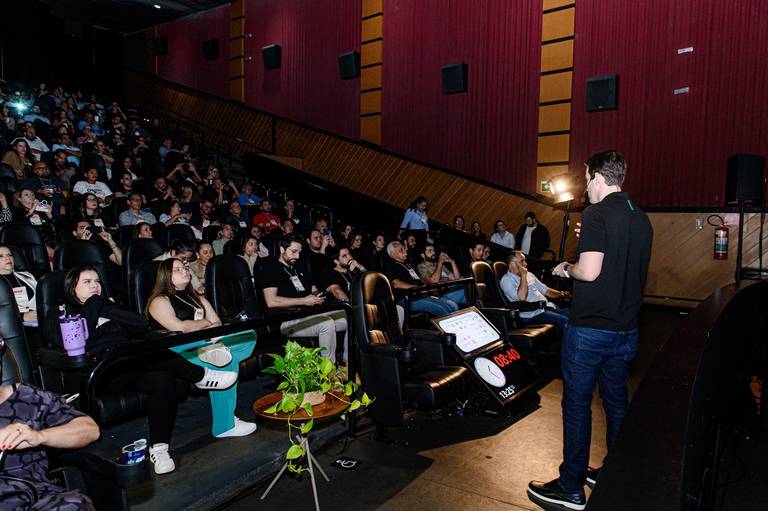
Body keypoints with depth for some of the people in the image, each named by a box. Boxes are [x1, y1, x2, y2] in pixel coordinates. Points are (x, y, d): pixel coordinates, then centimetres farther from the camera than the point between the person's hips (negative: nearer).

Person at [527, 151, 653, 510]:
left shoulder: (596, 214, -16)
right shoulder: (642, 218, 9)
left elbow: (589, 271, -24)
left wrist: (566, 269, -4)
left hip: (590, 328, -8)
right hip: (626, 328, 8)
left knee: (577, 403, 2)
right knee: (617, 401, 19)